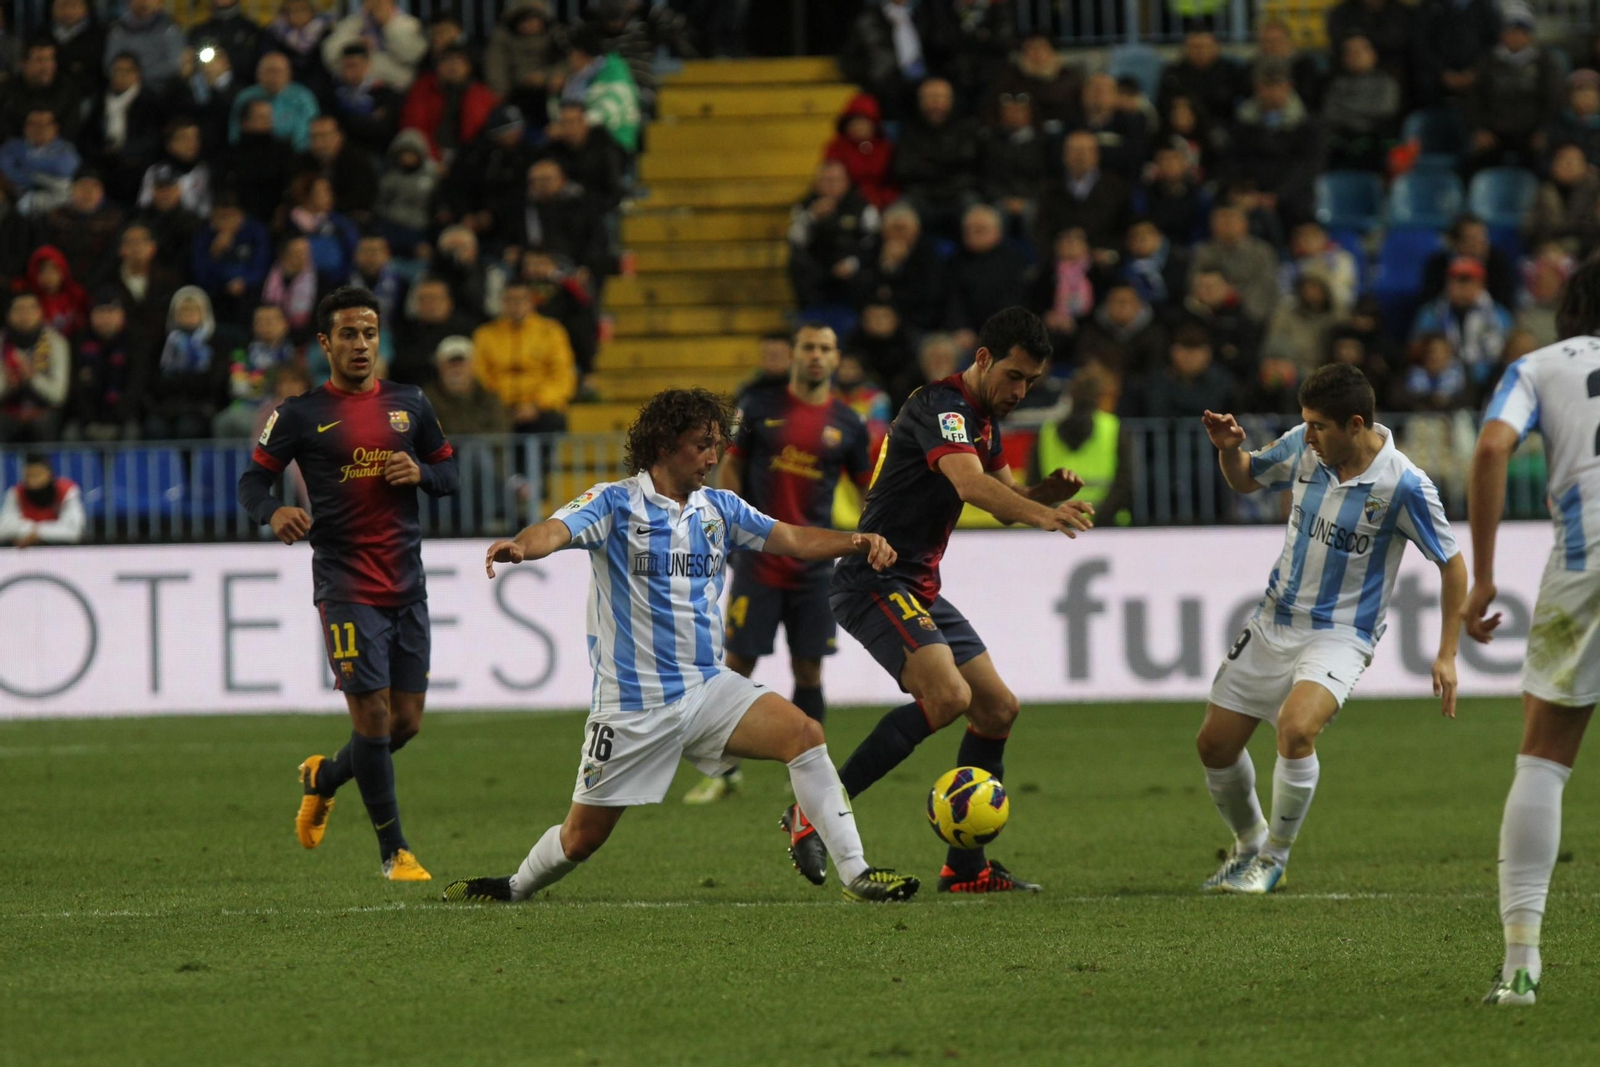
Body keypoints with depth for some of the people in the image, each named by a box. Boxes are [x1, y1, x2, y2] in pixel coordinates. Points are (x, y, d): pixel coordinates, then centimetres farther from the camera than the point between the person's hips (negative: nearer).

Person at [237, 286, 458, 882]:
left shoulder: (409, 405, 11)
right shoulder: (301, 415, 0)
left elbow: (450, 472, 19)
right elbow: (252, 481, 1)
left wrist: (420, 474, -4)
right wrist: (273, 511, -22)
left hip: (407, 582, 4)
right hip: (345, 582, -4)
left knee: (407, 721, 5)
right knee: (372, 714, -11)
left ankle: (324, 778, 35)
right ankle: (393, 851, -1)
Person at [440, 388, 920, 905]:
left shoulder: (719, 508, 8)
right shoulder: (615, 503, -7)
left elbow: (793, 539, -1)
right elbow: (557, 531, -24)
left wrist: (857, 543, -21)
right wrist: (520, 546, -48)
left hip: (708, 687, 4)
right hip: (633, 703, -4)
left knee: (804, 734, -19)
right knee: (581, 838, 0)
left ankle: (856, 873, -15)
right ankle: (515, 888, 31)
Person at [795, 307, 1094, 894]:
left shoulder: (985, 418, 15)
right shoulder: (941, 407, -17)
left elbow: (1006, 501, 23)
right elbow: (969, 483, -35)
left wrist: (1050, 488, 0)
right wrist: (1043, 514, -50)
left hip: (920, 590, 10)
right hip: (876, 582, -10)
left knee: (998, 709, 7)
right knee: (947, 695, -27)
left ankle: (965, 866, 12)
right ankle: (815, 810, -20)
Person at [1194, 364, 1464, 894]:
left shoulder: (1404, 485, -19)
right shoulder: (1303, 445, -5)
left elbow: (1452, 563, -8)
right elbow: (1245, 479, 15)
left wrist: (1447, 654, -9)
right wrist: (1228, 448, -8)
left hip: (1340, 636, -6)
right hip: (1273, 625, 6)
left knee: (1296, 729, -31)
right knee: (1214, 746, 5)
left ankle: (1274, 858, -9)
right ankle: (1248, 845, 33)